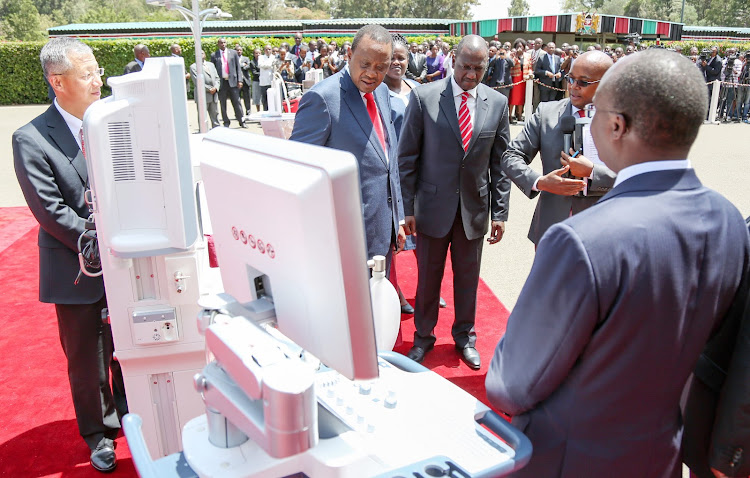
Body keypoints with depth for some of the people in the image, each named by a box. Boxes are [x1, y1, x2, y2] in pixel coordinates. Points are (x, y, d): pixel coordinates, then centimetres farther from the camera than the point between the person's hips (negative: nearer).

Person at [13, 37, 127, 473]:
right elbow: (52, 212, -16)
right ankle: (100, 433, 35)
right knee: (87, 360, 14)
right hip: (79, 270, -4)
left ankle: (131, 412, 44)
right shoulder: (31, 140, -13)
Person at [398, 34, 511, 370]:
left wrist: (500, 212, 1)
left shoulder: (497, 103, 0)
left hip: (474, 209, 2)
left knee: (468, 278, 15)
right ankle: (423, 336, 34)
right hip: (433, 207, -2)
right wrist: (407, 207, -7)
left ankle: (464, 336, 36)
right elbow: (407, 157, -4)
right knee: (427, 277, 12)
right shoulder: (424, 97, -7)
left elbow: (500, 162, 4)